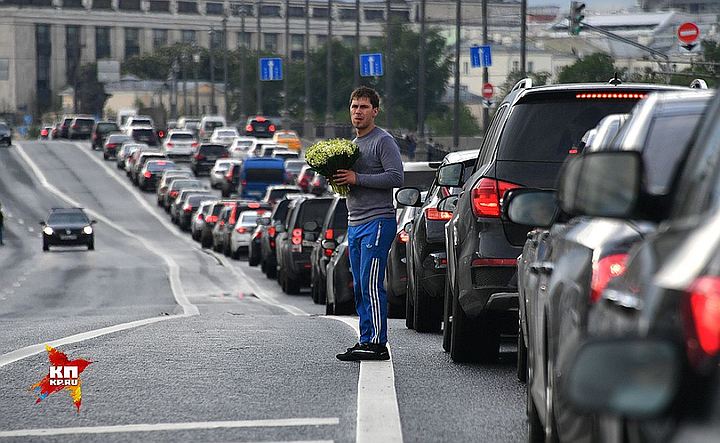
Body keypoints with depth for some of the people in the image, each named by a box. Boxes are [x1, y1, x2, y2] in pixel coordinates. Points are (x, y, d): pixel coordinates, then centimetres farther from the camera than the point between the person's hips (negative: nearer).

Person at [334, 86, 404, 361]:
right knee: (360, 287, 8)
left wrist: (357, 179, -17)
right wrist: (340, 180, 9)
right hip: (355, 223, 9)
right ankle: (365, 340, 12)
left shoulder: (383, 141, -6)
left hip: (378, 221, -9)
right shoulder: (353, 144, 21)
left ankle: (378, 343, -14)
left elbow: (396, 177, -16)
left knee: (371, 284, -14)